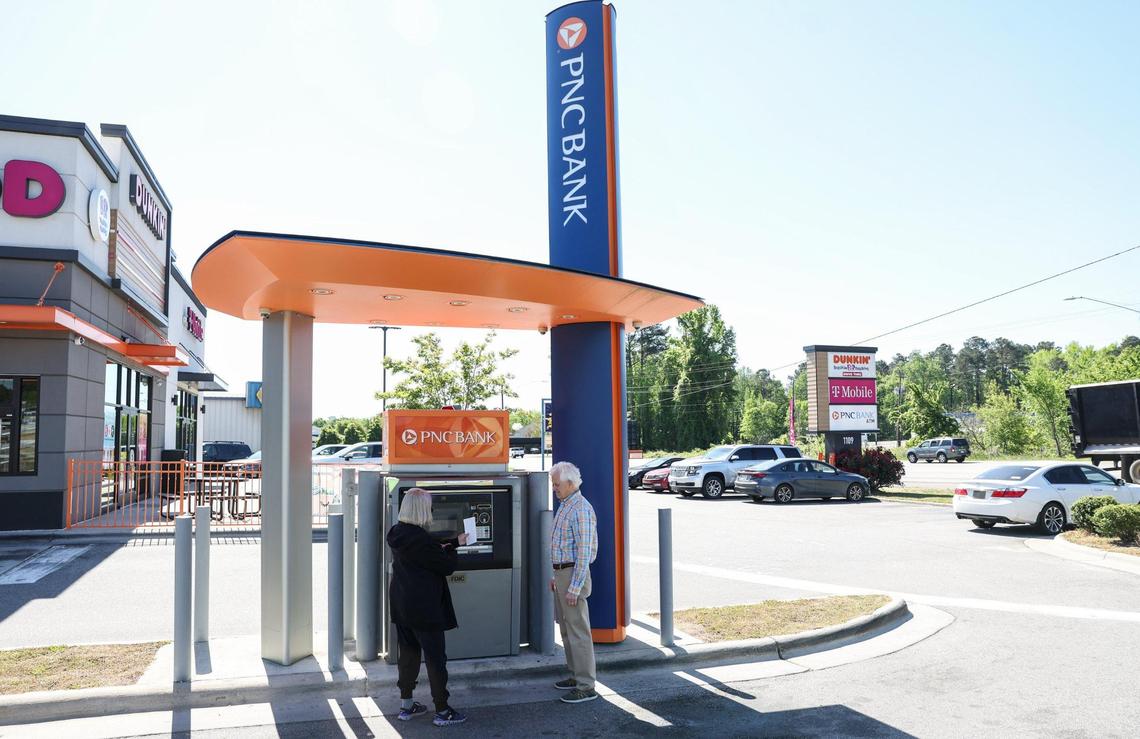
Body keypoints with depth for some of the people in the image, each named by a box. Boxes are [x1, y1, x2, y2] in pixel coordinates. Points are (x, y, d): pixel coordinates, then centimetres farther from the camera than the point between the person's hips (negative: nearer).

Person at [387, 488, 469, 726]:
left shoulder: (398, 534, 4)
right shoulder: (418, 538, -24)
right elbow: (447, 565, -16)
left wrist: (454, 543, 20)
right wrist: (454, 552, 4)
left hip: (401, 605, 9)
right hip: (423, 607, -9)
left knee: (408, 652, 17)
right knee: (436, 657, 2)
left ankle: (406, 705, 26)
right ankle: (442, 710, 10)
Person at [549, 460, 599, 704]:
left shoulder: (581, 509, -18)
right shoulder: (564, 506, 14)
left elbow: (584, 551, -21)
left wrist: (575, 587, -22)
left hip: (574, 574, -10)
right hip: (562, 572, 10)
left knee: (578, 630, -5)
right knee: (566, 628, 17)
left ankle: (586, 686, 1)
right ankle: (575, 675, 27)